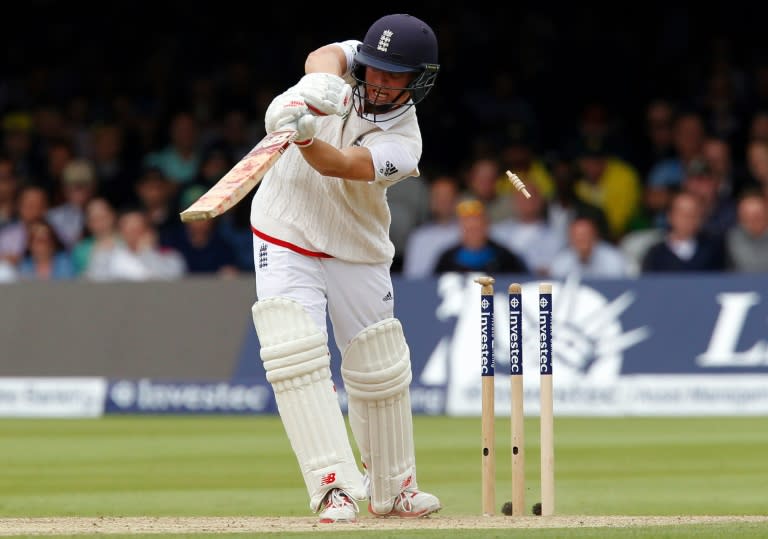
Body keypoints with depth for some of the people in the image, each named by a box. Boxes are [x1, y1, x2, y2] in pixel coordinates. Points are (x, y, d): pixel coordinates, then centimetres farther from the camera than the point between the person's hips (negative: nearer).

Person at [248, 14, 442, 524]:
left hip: (357, 254, 0)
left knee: (381, 372, 7)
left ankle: (393, 488, 29)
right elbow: (326, 57, -34)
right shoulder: (346, 70, -9)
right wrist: (319, 82, -57)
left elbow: (340, 165, -36)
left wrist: (305, 136, -57)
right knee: (296, 355, -19)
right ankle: (336, 486, -24)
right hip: (285, 238, 0)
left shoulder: (402, 143, -18)